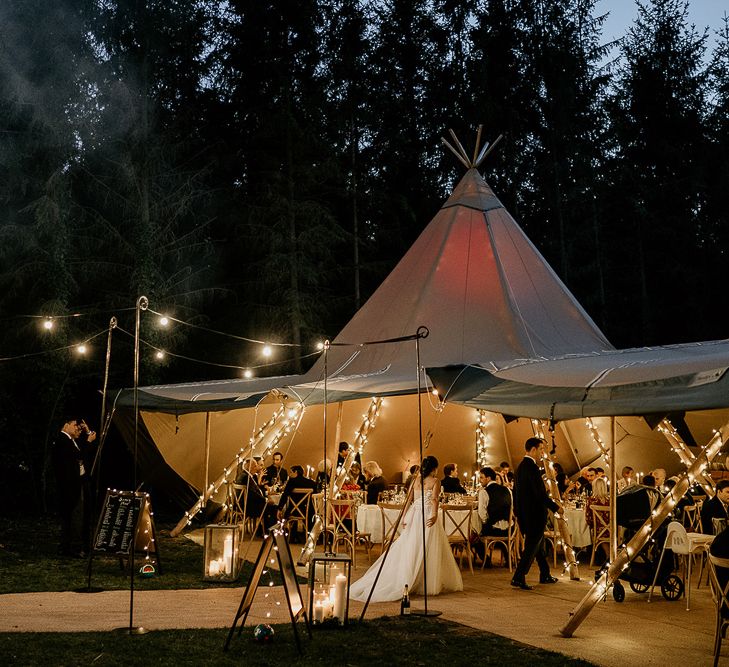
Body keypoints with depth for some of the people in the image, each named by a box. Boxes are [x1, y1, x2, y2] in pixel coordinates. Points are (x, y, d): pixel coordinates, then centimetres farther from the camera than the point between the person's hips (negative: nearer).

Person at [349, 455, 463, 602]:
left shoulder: (416, 481, 12)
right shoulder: (435, 481, -3)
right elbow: (434, 498, -18)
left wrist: (404, 517, 9)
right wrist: (435, 514, -30)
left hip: (414, 516, 5)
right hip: (428, 515, -5)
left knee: (410, 551, 6)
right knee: (428, 551, -1)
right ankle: (430, 584, 2)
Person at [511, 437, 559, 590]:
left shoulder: (521, 466, 10)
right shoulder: (532, 467, -20)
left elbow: (516, 491, 16)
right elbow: (541, 494, -22)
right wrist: (556, 507, -12)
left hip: (524, 513, 10)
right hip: (535, 515, -10)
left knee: (539, 545, 20)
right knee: (532, 547, -4)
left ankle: (545, 575, 31)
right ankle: (518, 578, -5)